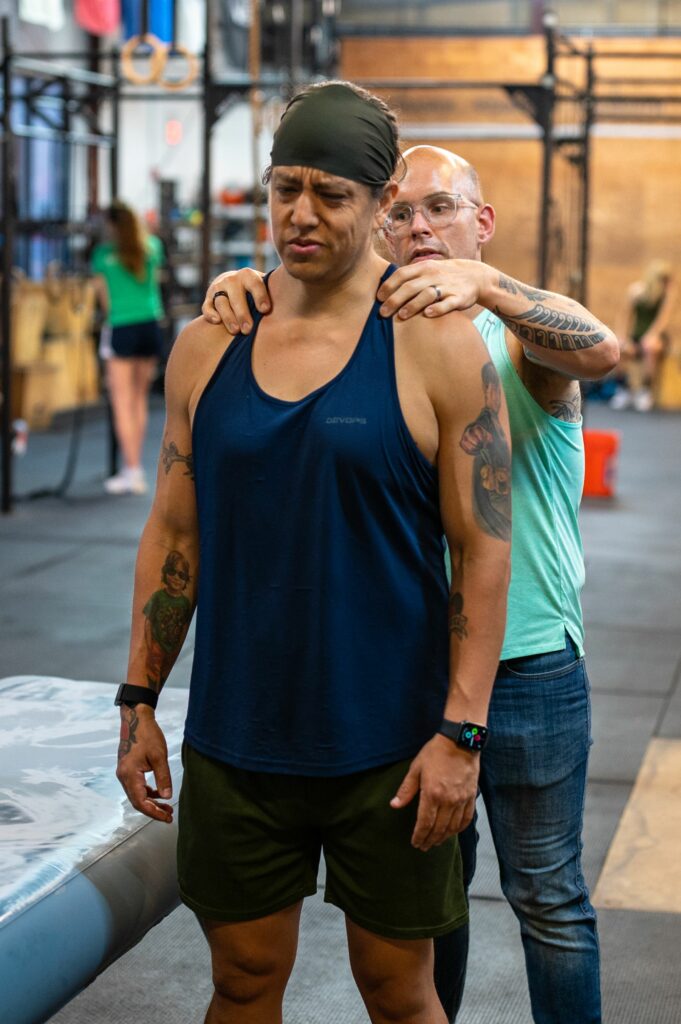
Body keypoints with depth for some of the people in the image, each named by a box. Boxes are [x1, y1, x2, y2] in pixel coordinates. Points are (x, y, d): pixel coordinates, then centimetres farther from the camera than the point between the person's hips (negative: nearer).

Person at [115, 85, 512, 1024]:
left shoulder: (436, 347, -8)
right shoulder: (206, 346, 4)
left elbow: (483, 551, -8)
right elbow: (173, 533, 10)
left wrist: (461, 733, -13)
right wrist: (139, 701, 7)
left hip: (387, 748, -3)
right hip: (233, 741, 3)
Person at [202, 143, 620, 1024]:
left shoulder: (520, 337, -6)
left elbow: (600, 350, -26)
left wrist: (484, 284, -41)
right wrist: (234, 292, -25)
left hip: (527, 667, -3)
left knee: (548, 900, 9)